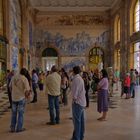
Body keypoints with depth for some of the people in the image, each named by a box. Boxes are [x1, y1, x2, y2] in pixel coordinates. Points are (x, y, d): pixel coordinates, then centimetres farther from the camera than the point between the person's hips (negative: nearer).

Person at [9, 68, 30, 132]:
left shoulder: (13, 77, 0)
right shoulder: (24, 79, -15)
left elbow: (10, 86, 11)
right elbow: (27, 89, -19)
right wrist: (26, 95, 0)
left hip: (14, 97, 5)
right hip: (21, 98, -4)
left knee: (14, 113, 16)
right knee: (20, 113, 8)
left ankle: (12, 128, 20)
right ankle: (19, 128, 13)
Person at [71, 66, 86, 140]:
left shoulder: (76, 79, -16)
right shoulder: (80, 78, 12)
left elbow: (75, 92, -19)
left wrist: (74, 99, -5)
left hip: (77, 102, -9)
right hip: (82, 102, 9)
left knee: (77, 121, -4)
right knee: (81, 120, 14)